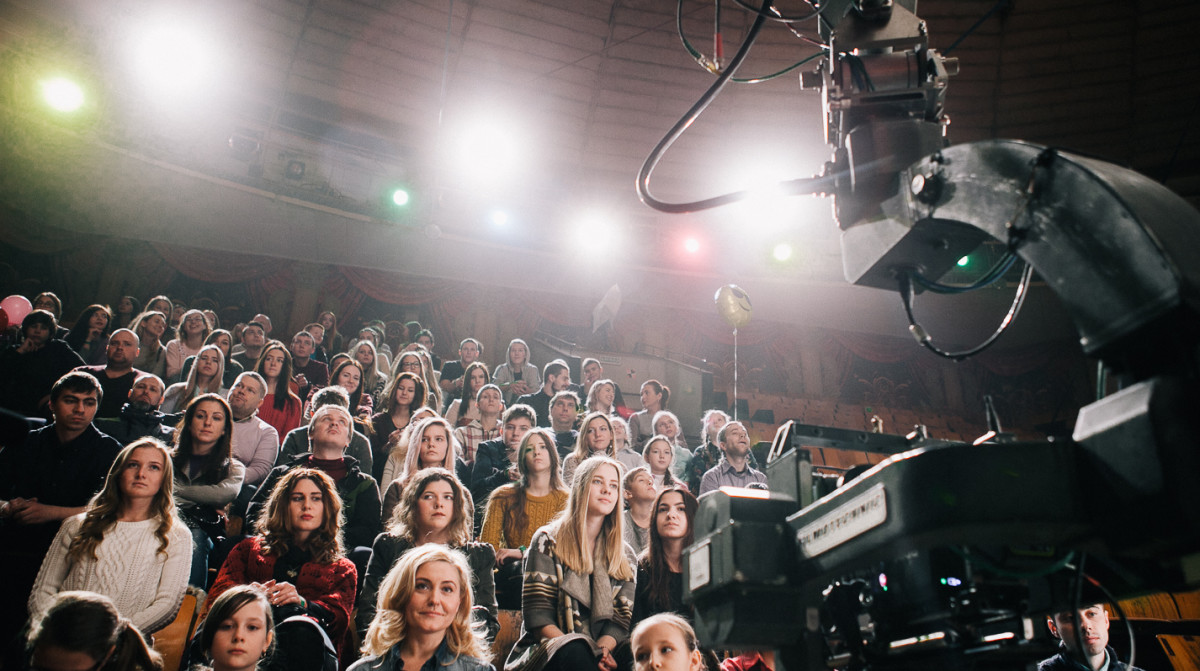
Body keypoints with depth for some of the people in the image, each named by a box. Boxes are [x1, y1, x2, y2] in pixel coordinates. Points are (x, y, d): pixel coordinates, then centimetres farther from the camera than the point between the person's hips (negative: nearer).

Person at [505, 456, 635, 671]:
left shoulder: (623, 554, 15)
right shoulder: (548, 541, 4)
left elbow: (620, 620, 7)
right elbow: (536, 615, -4)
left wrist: (603, 648, -18)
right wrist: (589, 653, -19)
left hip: (604, 649, 2)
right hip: (548, 651, -2)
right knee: (576, 652, -38)